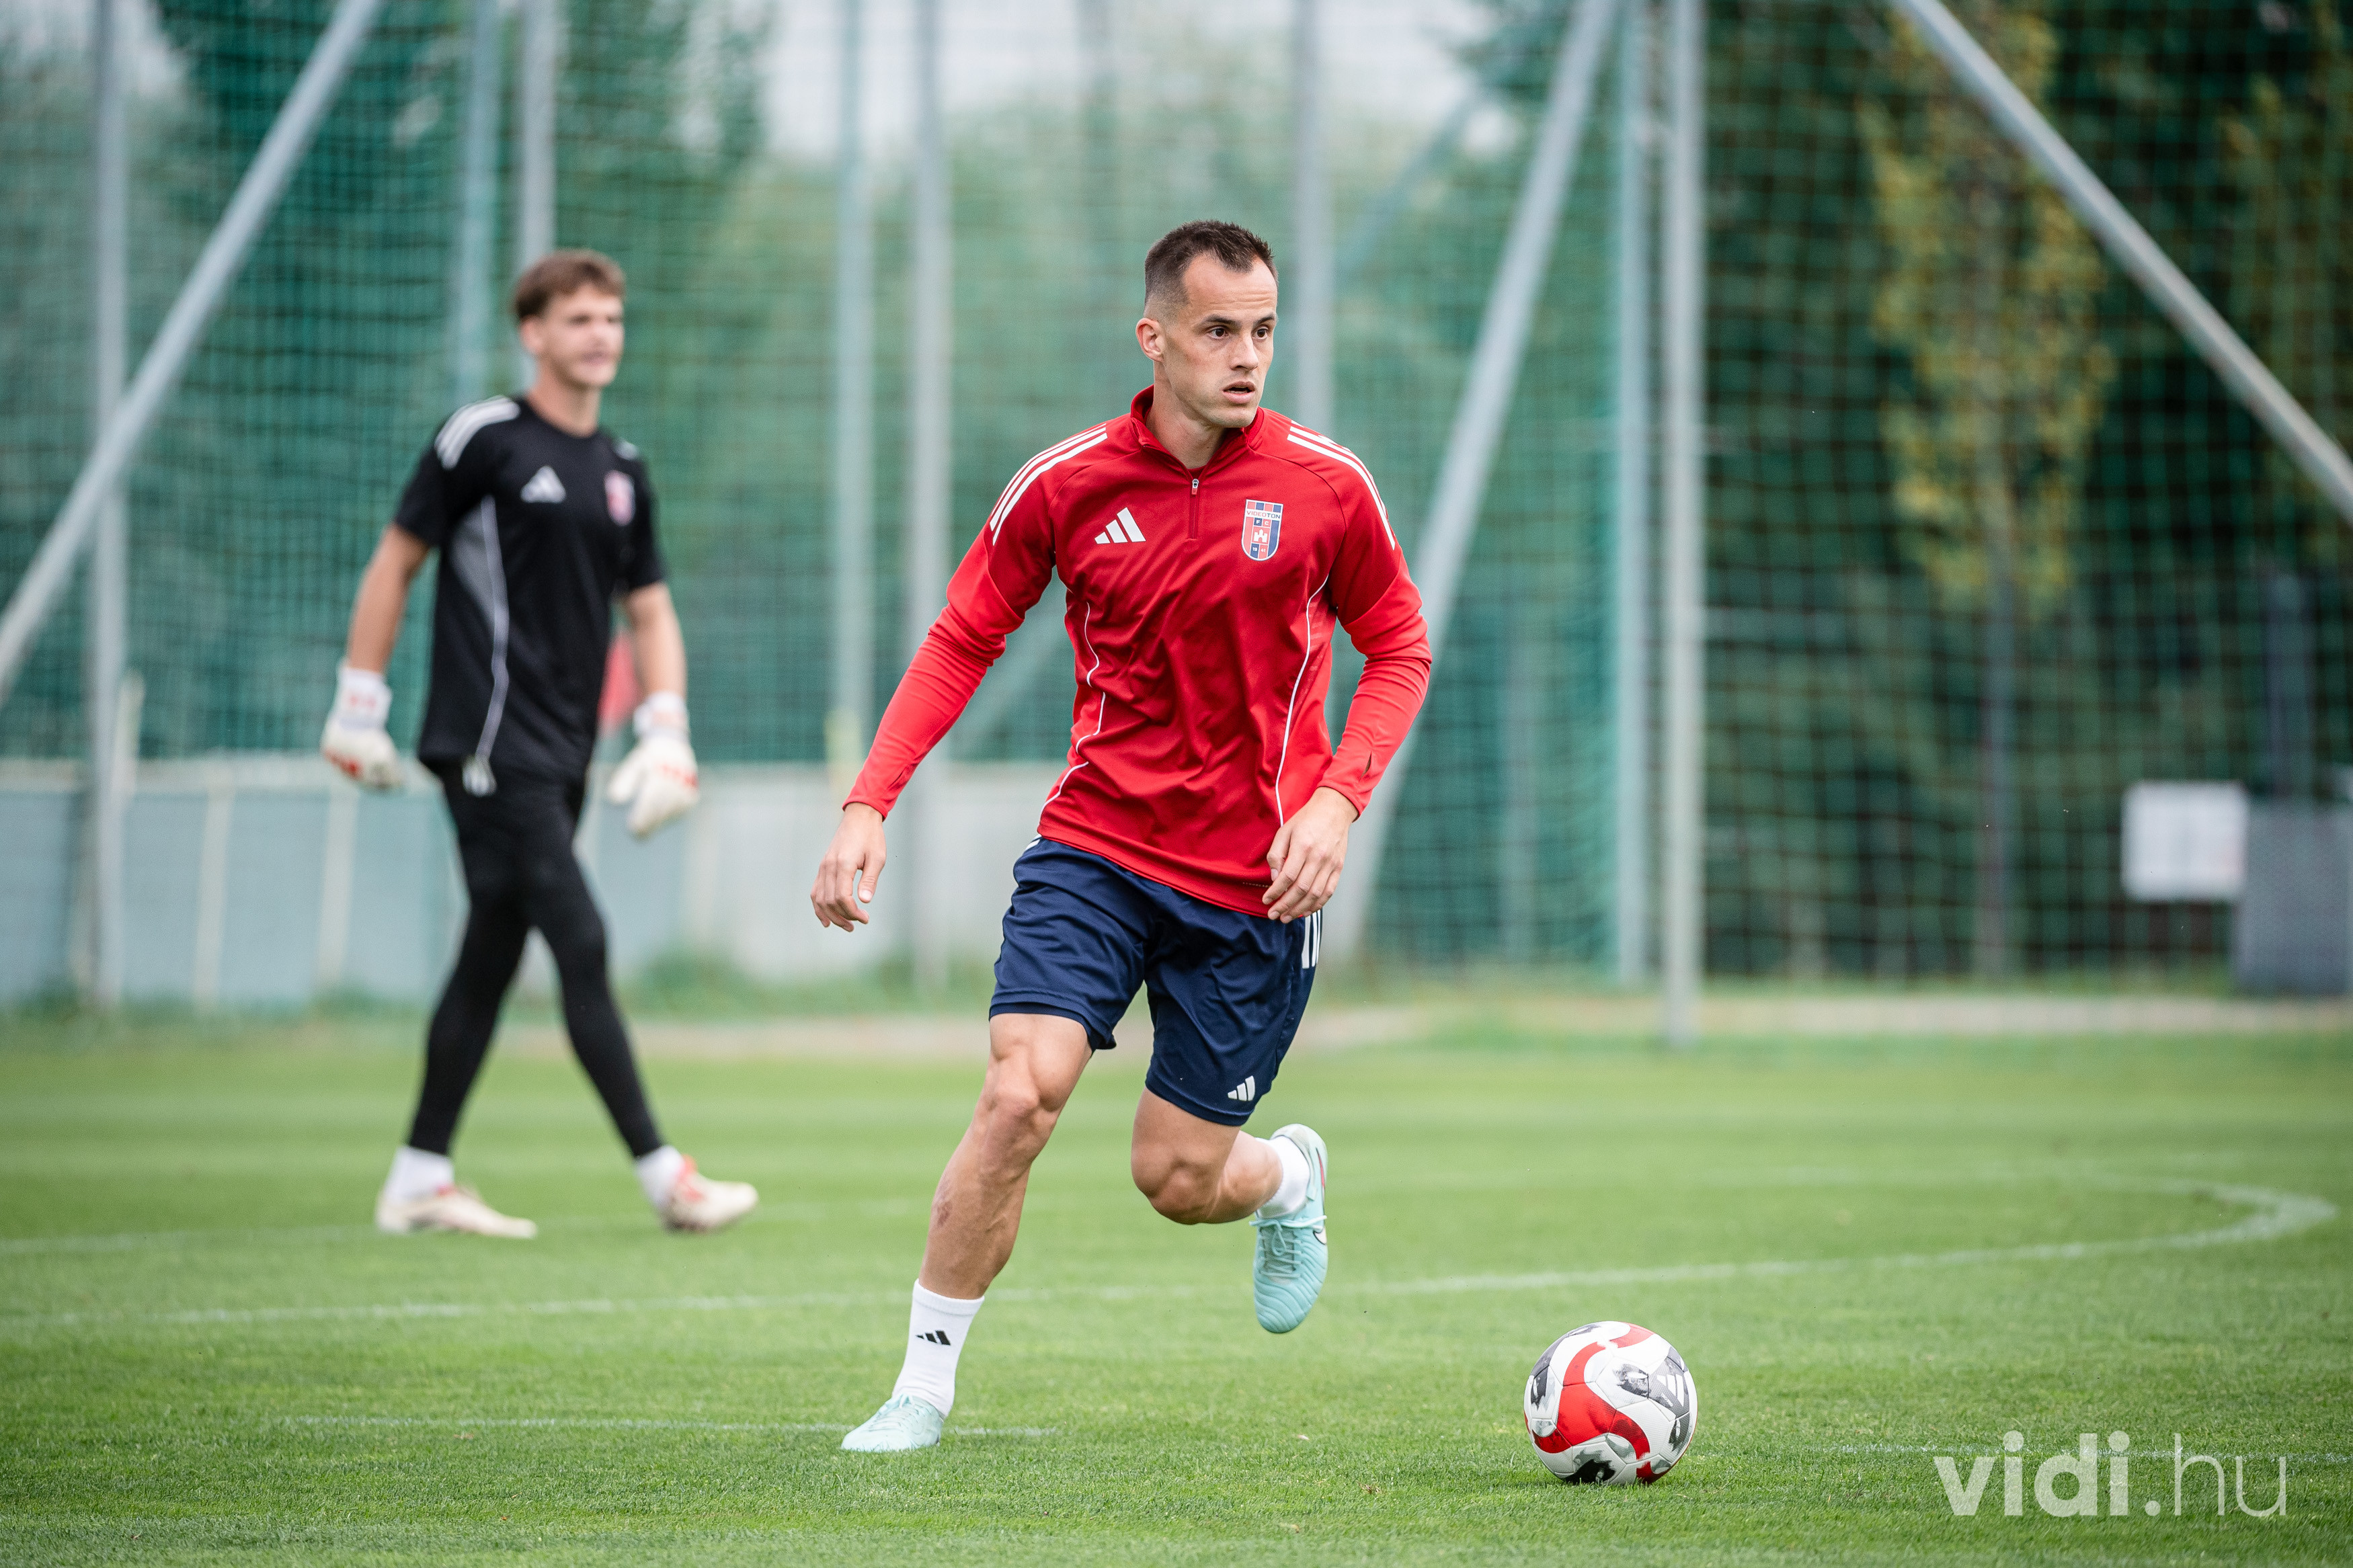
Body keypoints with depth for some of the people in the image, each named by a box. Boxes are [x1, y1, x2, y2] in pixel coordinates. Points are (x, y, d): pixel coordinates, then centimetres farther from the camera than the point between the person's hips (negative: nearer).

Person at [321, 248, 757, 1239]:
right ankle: (662, 1175, -12)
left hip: (561, 758, 7)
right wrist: (359, 704, -3)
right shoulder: (484, 440, -5)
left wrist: (665, 735, 6)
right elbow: (395, 563, -1)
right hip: (489, 744, -7)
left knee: (493, 956, 9)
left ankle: (420, 1179, 15)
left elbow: (649, 609, 19)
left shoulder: (621, 470, 15)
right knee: (581, 944, -11)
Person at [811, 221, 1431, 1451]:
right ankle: (924, 1383, -7)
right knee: (1021, 1088, -21)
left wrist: (1338, 798, -10)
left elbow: (1398, 651, 6)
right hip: (1094, 845, 0)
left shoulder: (1324, 486, -5)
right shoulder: (1065, 485, -5)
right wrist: (869, 805, -8)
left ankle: (1292, 1179, 40)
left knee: (1178, 1178, 2)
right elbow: (959, 644, 3)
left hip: (1254, 878, 0)